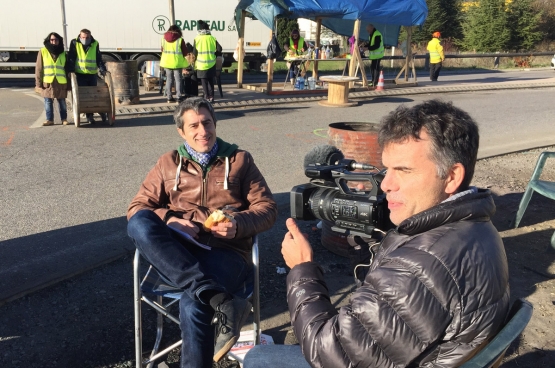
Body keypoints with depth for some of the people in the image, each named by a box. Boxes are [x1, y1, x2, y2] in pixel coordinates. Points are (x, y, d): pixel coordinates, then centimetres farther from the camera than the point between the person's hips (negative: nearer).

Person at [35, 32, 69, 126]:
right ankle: (49, 119, 11)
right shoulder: (43, 52, 4)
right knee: (48, 102, 3)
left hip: (61, 82, 1)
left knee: (62, 102, 6)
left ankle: (64, 119, 17)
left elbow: (67, 68, 12)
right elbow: (39, 68, 3)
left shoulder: (63, 53, 10)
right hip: (47, 82, -1)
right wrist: (38, 82, -3)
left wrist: (68, 83, 7)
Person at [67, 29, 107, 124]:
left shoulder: (95, 44, 4)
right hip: (80, 74, -1)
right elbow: (71, 58, -2)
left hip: (92, 74, 1)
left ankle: (101, 112, 20)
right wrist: (70, 70, -11)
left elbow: (99, 59, 7)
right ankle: (89, 116, 4)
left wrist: (102, 69, -6)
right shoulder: (74, 44, -1)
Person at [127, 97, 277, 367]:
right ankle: (221, 302, -37)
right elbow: (137, 207, 12)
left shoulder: (239, 160, 13)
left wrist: (238, 224, -13)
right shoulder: (168, 163, 17)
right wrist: (168, 221, -10)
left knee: (193, 306, -35)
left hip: (226, 250, -3)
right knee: (139, 222, -31)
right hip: (176, 254, 3)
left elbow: (268, 208, 8)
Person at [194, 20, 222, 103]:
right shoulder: (212, 38, 1)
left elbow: (194, 52, -4)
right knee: (211, 81, 15)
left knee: (204, 82, 7)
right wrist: (214, 55, 12)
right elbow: (219, 49, -5)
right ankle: (211, 97, 13)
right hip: (211, 64, 2)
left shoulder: (197, 39, -4)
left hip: (201, 64, -2)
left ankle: (207, 97, 5)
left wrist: (195, 61, 11)